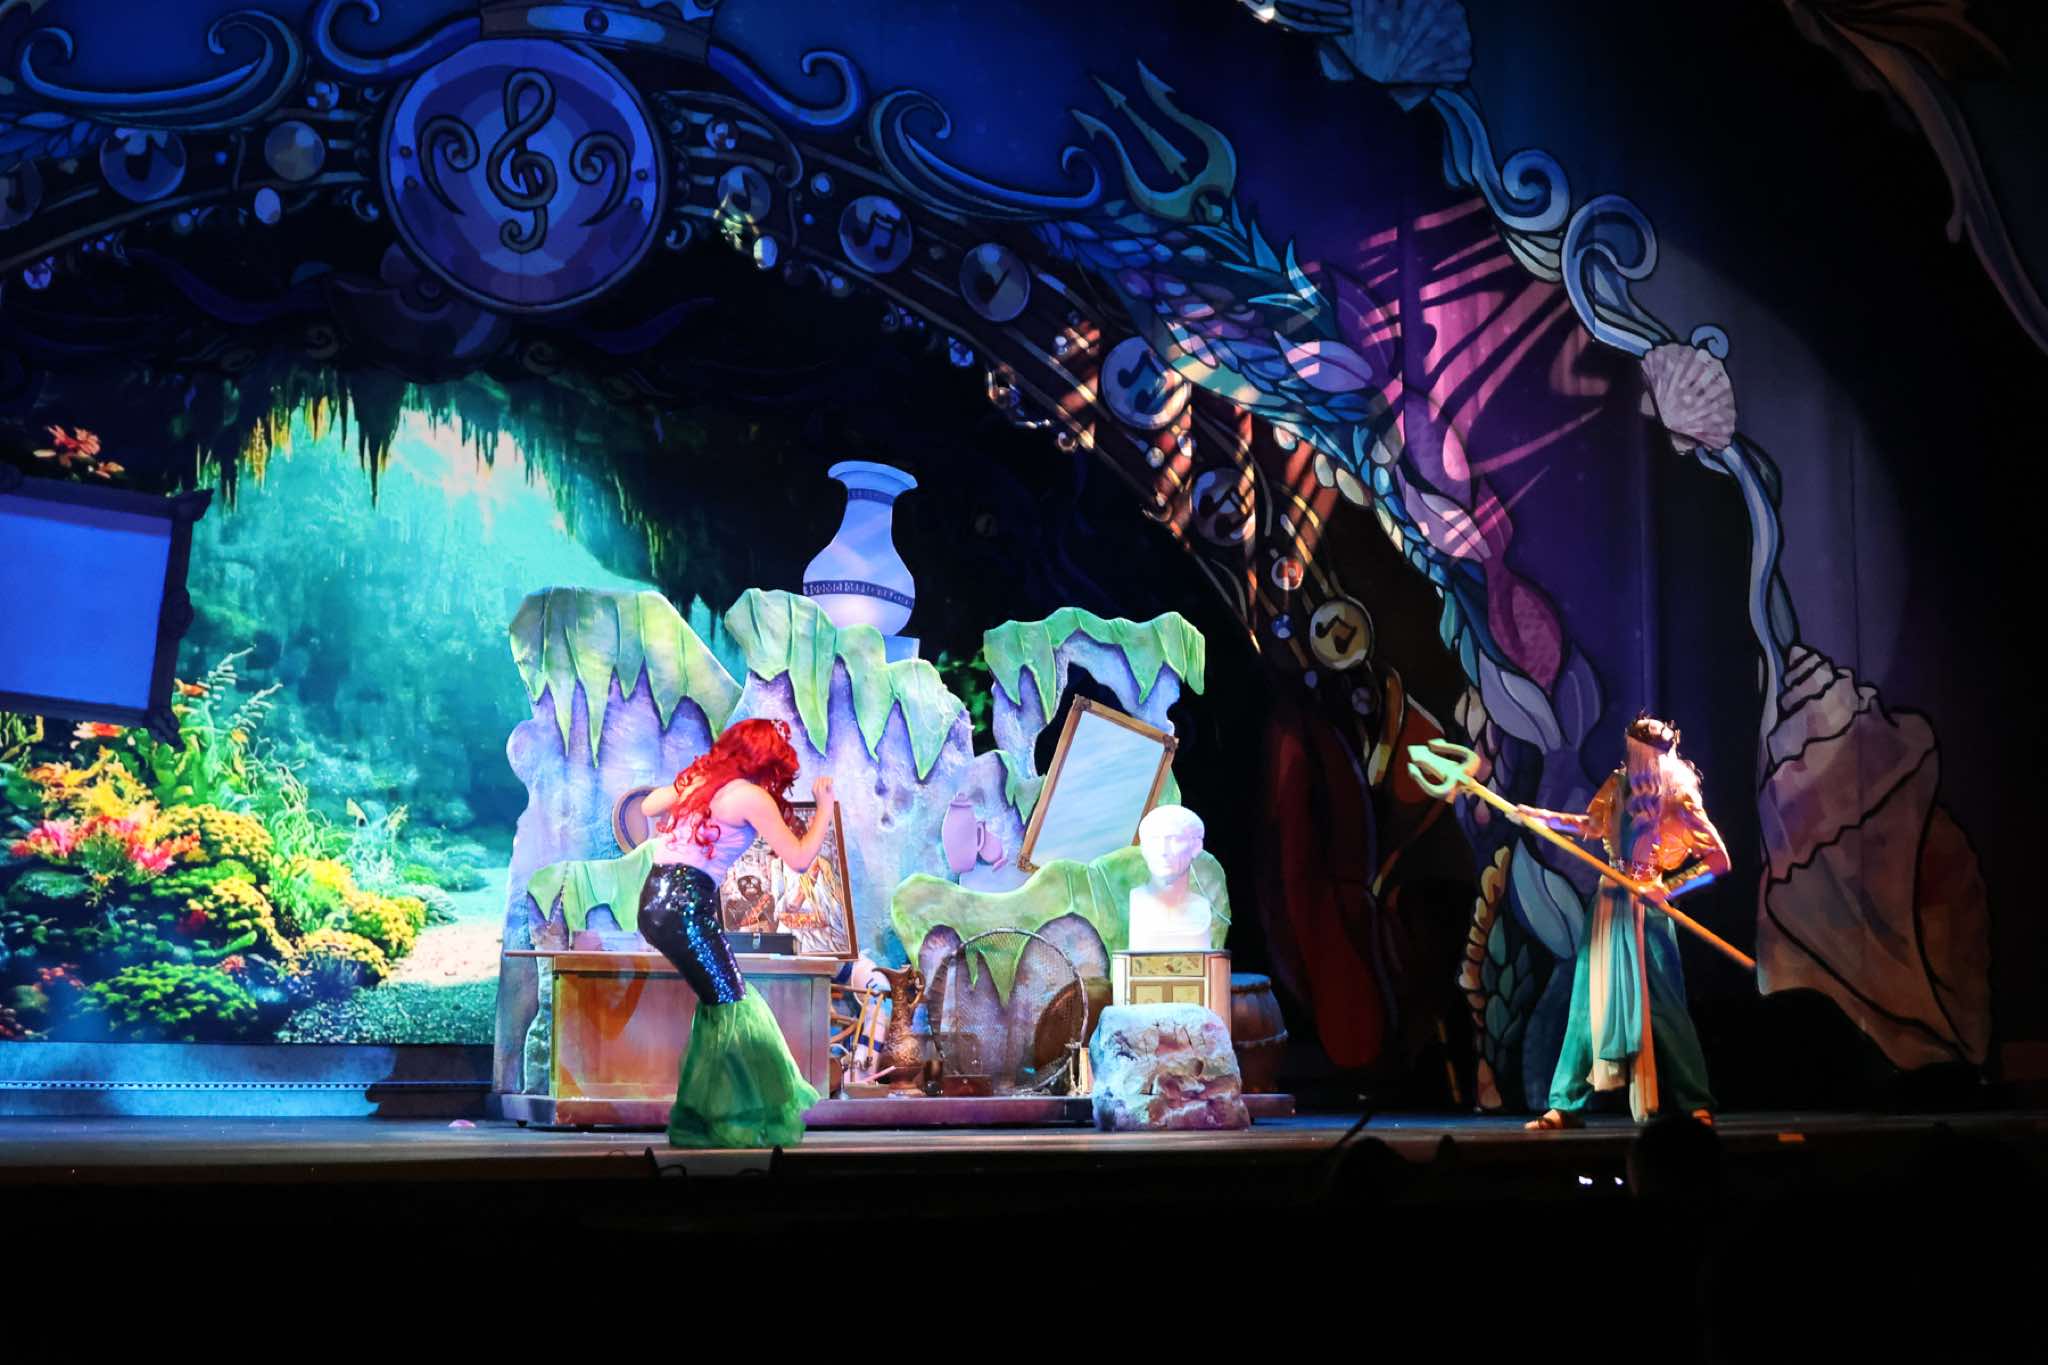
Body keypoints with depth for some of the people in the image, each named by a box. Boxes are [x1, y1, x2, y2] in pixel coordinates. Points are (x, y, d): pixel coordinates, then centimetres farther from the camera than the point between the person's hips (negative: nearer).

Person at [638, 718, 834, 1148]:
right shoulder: (752, 798, -6)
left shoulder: (698, 778, 15)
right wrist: (825, 808, 8)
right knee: (733, 1006, 0)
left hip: (654, 900, 8)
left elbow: (649, 806, 30)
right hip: (686, 906, -8)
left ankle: (702, 1113, 19)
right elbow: (799, 858, -3)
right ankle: (743, 1120, 2)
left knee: (720, 1000, 15)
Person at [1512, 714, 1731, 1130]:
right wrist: (1538, 815, 13)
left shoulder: (1678, 800, -11)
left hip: (1647, 909, -5)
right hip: (1610, 905, 5)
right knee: (1591, 1002, 6)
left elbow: (1719, 860, -10)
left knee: (1660, 1006, -5)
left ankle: (1697, 1106, 6)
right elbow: (1591, 826, 21)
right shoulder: (1619, 786, 3)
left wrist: (1669, 888, -17)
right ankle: (1566, 1104, 11)